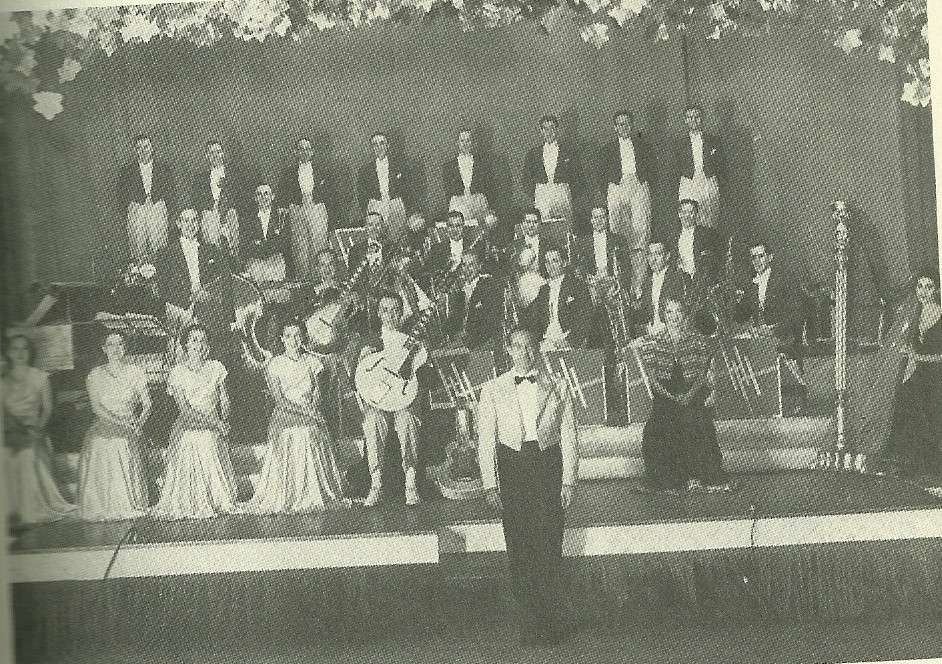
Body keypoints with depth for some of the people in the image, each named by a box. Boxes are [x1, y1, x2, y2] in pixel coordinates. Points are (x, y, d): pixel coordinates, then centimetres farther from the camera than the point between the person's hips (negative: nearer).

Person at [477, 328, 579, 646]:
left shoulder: (558, 387, 8)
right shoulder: (493, 390, 6)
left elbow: (569, 436, 8)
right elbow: (486, 441, 4)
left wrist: (569, 480, 0)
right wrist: (490, 485, -3)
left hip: (549, 465, 0)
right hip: (511, 468, 0)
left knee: (550, 547, -3)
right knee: (519, 548, -3)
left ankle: (549, 624, 9)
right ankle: (530, 622, 7)